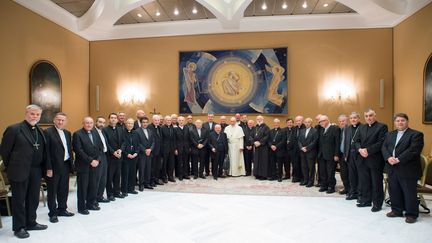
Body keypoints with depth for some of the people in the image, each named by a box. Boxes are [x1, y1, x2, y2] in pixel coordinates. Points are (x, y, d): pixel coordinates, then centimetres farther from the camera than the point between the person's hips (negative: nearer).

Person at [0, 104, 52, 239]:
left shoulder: (40, 131, 10)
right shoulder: (14, 129, -10)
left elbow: (44, 151, 10)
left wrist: (48, 167, 4)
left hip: (36, 171, 6)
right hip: (20, 171, -6)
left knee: (33, 199, 16)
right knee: (19, 200, 7)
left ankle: (31, 223, 31)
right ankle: (19, 227, 20)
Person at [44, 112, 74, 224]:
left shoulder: (68, 133, 11)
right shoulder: (47, 132, -10)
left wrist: (71, 162, 9)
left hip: (65, 165, 7)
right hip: (54, 167, -6)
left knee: (64, 190, 16)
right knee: (52, 191, 6)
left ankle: (62, 209, 30)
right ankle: (52, 213, 18)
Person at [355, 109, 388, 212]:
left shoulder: (382, 127, -5)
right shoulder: (361, 127, 14)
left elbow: (381, 142, -14)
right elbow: (357, 141, 10)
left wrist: (368, 150, -18)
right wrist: (360, 149, -10)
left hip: (375, 160, -6)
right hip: (363, 159, 6)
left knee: (376, 183, 4)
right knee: (364, 182, 12)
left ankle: (377, 204, 14)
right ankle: (366, 200, 25)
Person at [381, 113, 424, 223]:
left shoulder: (416, 134, -6)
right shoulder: (390, 134, 15)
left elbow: (413, 150, -17)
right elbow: (384, 147, 7)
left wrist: (398, 159, -21)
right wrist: (388, 158, -12)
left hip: (407, 170, -6)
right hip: (392, 169, 6)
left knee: (409, 193, 3)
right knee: (394, 191, 13)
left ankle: (411, 214, 17)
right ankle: (397, 210, 28)